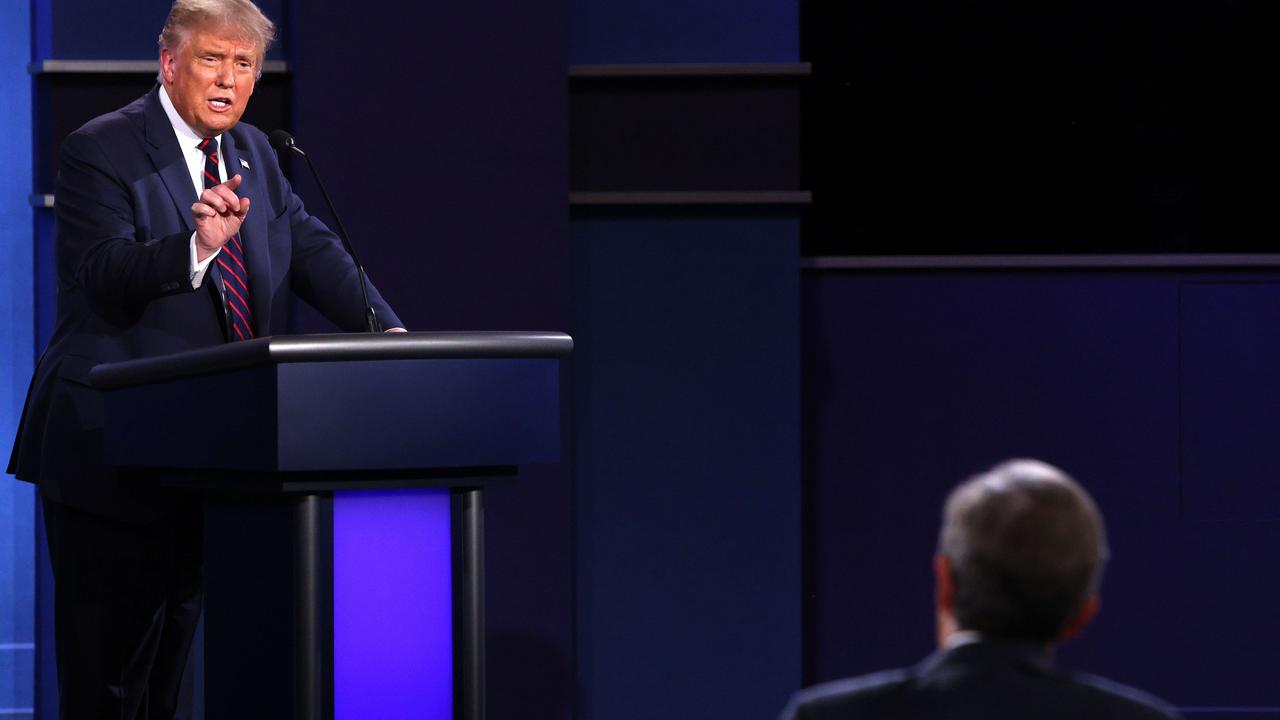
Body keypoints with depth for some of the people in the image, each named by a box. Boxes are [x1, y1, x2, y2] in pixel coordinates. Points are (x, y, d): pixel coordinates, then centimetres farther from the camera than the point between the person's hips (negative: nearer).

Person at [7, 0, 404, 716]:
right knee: (108, 654, -5)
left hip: (206, 445, 7)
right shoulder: (101, 149, -9)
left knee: (173, 641, 13)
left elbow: (312, 249, 6)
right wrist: (197, 245, -39)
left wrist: (387, 331, -10)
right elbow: (106, 275, -22)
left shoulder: (253, 153, 13)